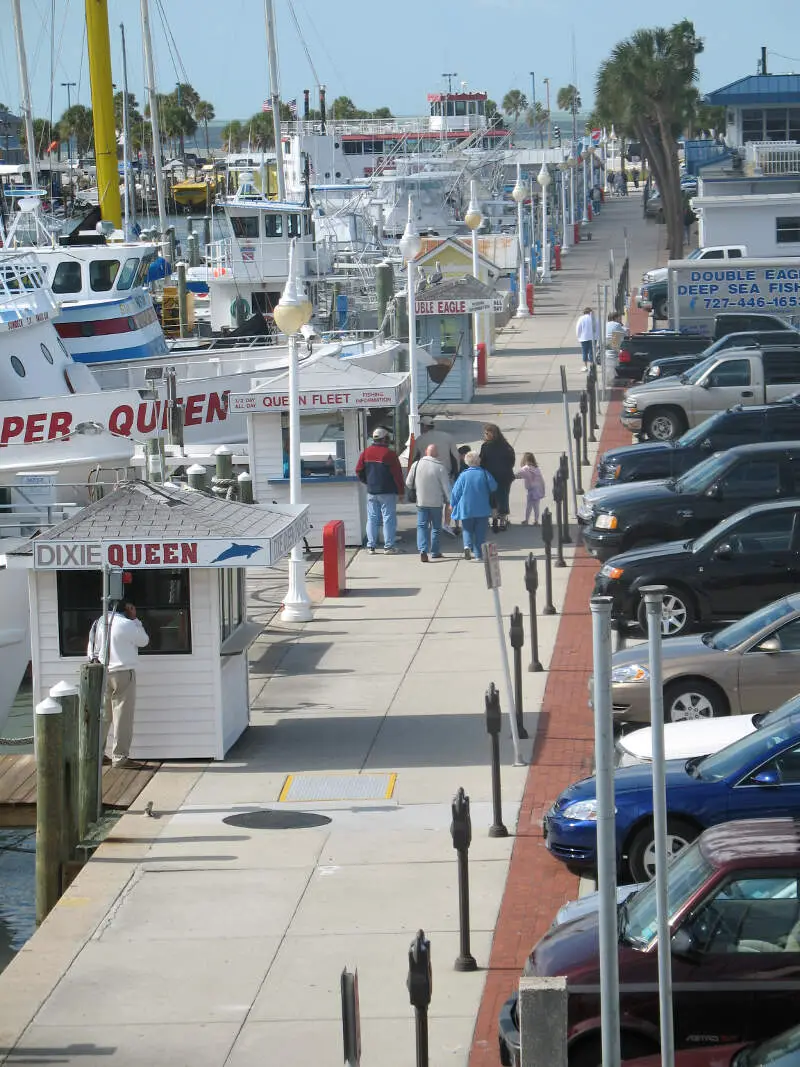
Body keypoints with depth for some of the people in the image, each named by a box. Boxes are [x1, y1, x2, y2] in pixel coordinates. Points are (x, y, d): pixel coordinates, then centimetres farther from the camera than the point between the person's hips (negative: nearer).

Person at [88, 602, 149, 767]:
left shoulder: (98, 623, 8)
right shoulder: (126, 624, -13)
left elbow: (92, 650, 10)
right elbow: (144, 641, 1)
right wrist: (135, 619, 5)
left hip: (102, 674, 7)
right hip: (122, 673, -7)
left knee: (103, 715, 14)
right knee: (122, 717, -1)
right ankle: (120, 757, 0)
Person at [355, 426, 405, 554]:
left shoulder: (366, 452, 3)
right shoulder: (389, 454, -12)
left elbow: (359, 471, 6)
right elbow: (397, 474, -10)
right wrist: (401, 491, -2)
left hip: (371, 491, 5)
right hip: (387, 492, -5)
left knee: (372, 518, 10)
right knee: (389, 518, 1)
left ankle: (371, 546, 9)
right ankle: (388, 546, -1)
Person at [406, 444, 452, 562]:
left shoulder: (416, 464, -3)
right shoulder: (440, 467, -11)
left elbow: (408, 484, 6)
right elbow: (446, 486, -8)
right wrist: (450, 501, 3)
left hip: (421, 502, 1)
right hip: (436, 502, -1)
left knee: (422, 526, 4)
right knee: (436, 527, 12)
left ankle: (423, 550, -14)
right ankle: (435, 552, 17)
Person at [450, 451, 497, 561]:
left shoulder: (463, 475, -4)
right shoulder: (484, 473, -5)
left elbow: (455, 492, -1)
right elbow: (493, 487, -1)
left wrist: (453, 504, 13)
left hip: (466, 509, 0)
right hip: (482, 510, 0)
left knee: (468, 529, 11)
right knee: (480, 531, 7)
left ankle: (468, 545, -15)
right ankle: (478, 554, 4)